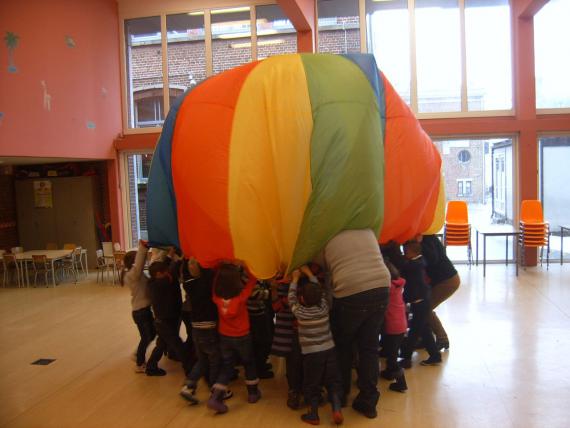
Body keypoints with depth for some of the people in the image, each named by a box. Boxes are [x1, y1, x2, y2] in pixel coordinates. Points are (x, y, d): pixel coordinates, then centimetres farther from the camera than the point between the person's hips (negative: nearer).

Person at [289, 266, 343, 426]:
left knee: (311, 385, 10)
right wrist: (309, 273, 22)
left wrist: (295, 279, 17)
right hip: (329, 350, 3)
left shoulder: (299, 312, -8)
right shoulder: (324, 307, 0)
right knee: (333, 382, 12)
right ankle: (337, 410, 6)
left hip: (311, 353, -3)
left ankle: (313, 415, 17)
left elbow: (291, 298, 8)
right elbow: (319, 290, 14)